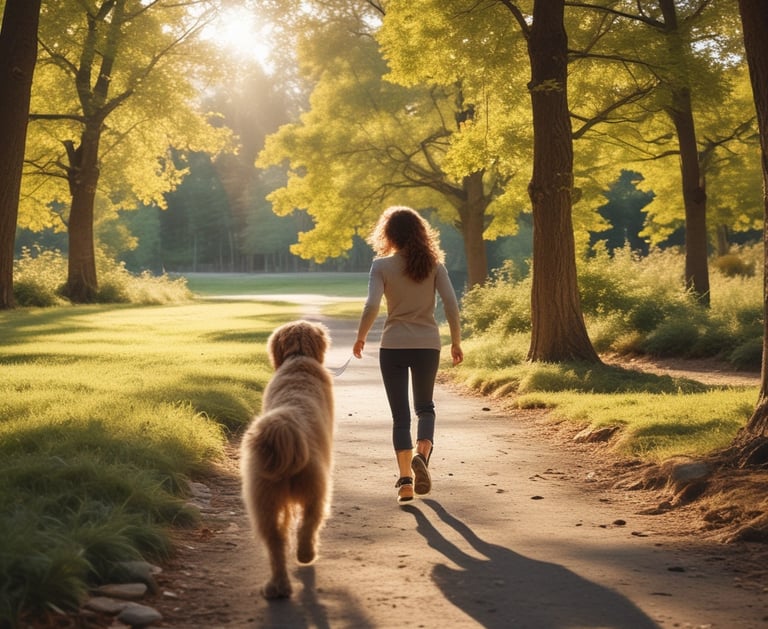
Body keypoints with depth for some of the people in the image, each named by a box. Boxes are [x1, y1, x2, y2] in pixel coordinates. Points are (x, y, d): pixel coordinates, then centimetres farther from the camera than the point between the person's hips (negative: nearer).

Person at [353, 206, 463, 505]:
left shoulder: (382, 266, -5)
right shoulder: (433, 264, 0)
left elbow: (371, 306, -14)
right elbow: (451, 304, -6)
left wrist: (360, 337, 1)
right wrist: (456, 342, 3)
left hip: (393, 347, -1)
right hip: (427, 345, 1)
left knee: (400, 414, 8)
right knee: (424, 407, 19)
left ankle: (405, 480, 2)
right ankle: (422, 453, -10)